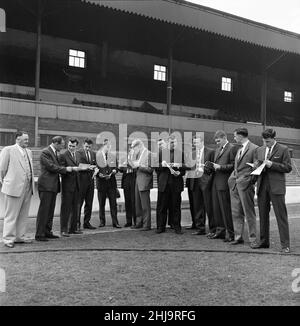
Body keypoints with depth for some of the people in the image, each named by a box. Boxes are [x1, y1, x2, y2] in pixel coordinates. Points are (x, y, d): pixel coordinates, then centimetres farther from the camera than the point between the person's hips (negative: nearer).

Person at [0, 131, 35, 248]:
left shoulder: (28, 151, 16)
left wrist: (32, 184, 12)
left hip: (27, 188, 7)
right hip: (14, 187, -7)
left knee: (23, 215, 12)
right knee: (11, 215, 1)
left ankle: (19, 237, 23)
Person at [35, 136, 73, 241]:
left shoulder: (55, 153, 17)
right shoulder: (45, 152, -11)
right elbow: (51, 166, -18)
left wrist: (67, 169, 8)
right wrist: (65, 169, -11)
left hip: (53, 185, 9)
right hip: (46, 185, -9)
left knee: (50, 210, 12)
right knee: (44, 210, -5)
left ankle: (47, 232, 20)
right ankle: (39, 234, 1)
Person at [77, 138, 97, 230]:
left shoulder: (93, 154, 15)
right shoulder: (79, 153, -4)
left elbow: (96, 165, 15)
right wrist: (89, 167, -21)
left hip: (91, 180, 6)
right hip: (81, 180, -6)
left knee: (89, 203, 9)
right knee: (79, 203, -3)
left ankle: (87, 222, 18)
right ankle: (77, 223, 3)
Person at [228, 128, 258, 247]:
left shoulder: (254, 148, -9)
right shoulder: (239, 149, 18)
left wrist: (251, 180, -11)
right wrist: (232, 178, 12)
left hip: (245, 184, -8)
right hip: (234, 184, 8)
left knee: (249, 213, -1)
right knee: (236, 212, 9)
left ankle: (253, 239, 8)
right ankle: (238, 237, 17)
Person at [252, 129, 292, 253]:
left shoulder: (283, 149, -1)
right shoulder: (259, 150, 14)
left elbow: (288, 168, -6)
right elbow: (255, 165, 21)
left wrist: (272, 164, -15)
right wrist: (256, 166, -2)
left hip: (276, 186, -5)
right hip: (262, 186, 5)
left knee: (281, 215, -3)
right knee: (263, 215, 10)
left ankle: (285, 244, 2)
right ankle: (264, 241, 21)